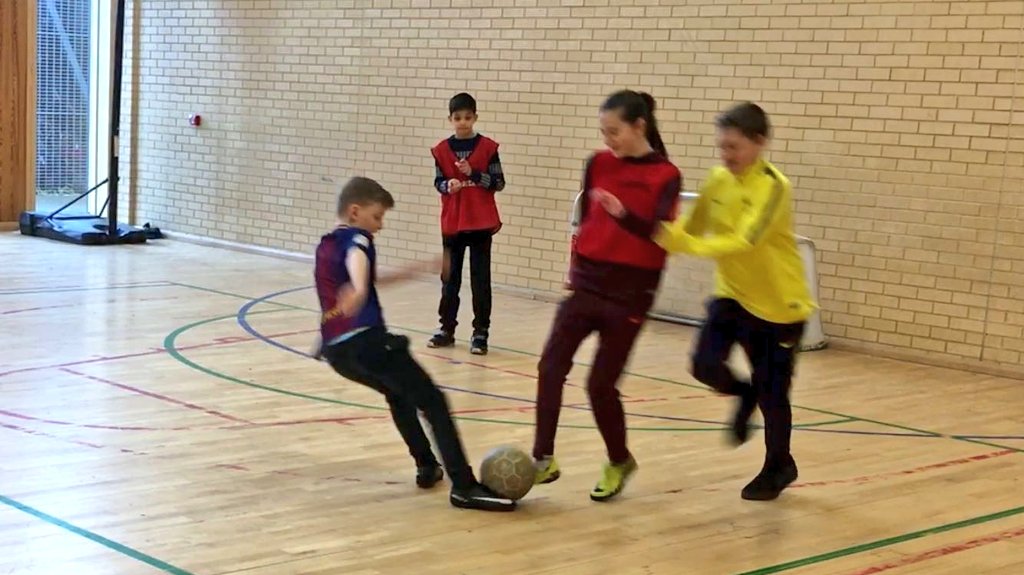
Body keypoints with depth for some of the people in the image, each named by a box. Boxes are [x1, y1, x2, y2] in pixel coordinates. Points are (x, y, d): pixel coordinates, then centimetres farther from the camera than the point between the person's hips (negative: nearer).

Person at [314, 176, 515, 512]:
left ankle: (427, 466, 31)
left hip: (335, 349, 9)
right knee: (433, 402, -7)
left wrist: (405, 274, 51)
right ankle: (464, 487, -15)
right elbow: (356, 260, -29)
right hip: (365, 340, -9)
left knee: (398, 394, 32)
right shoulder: (356, 238, -2)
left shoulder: (326, 245, 25)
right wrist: (359, 290, -51)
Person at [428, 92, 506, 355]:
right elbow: (438, 182, 5)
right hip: (451, 224, 2)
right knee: (450, 279, 11)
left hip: (481, 223, -2)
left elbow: (499, 182, -4)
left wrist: (474, 174, -18)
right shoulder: (442, 149, 2)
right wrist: (448, 185, -16)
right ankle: (447, 328, 21)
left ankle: (480, 332, 6)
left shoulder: (487, 147, -4)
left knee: (480, 280, 0)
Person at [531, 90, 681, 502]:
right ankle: (543, 459, -7)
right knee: (551, 367, -12)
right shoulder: (598, 164, 6)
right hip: (587, 282, 4)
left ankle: (619, 462, 22)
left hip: (629, 290, -4)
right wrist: (576, 269, 15)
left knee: (601, 383, -1)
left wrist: (622, 212, -35)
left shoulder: (666, 175, -7)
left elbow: (660, 233, -19)